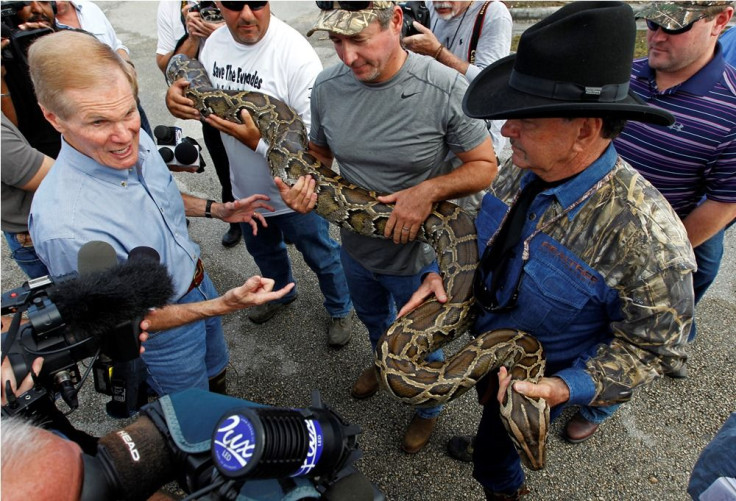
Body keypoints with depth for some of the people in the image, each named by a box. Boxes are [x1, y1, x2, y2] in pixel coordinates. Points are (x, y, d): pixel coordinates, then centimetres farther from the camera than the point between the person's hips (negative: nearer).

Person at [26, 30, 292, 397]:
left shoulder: (136, 140, -17)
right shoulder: (65, 226, -39)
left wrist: (216, 210, -3)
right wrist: (224, 305, -35)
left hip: (198, 281, 7)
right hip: (163, 327, -6)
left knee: (216, 371, 34)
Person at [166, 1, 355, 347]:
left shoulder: (295, 52, -27)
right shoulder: (215, 42, -4)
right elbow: (202, 99, 8)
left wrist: (258, 141, -43)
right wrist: (177, 98, -16)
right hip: (245, 187, 7)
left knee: (320, 256, 16)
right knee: (261, 247, 29)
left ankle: (340, 309, 45)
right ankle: (281, 292, 60)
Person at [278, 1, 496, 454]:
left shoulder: (446, 89, -26)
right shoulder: (327, 87, -12)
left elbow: (485, 166, -15)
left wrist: (429, 190, -31)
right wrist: (305, 181, -17)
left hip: (416, 254, -4)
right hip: (356, 247, 4)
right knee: (372, 317, 32)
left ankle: (428, 408, 54)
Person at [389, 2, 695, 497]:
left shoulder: (647, 236, -37)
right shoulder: (523, 167, -18)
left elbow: (651, 345, -22)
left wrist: (566, 389, -32)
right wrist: (445, 272, -14)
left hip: (541, 377, -5)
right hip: (486, 341, 5)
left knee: (502, 427, 24)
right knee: (492, 411, 33)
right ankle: (490, 446, 69)